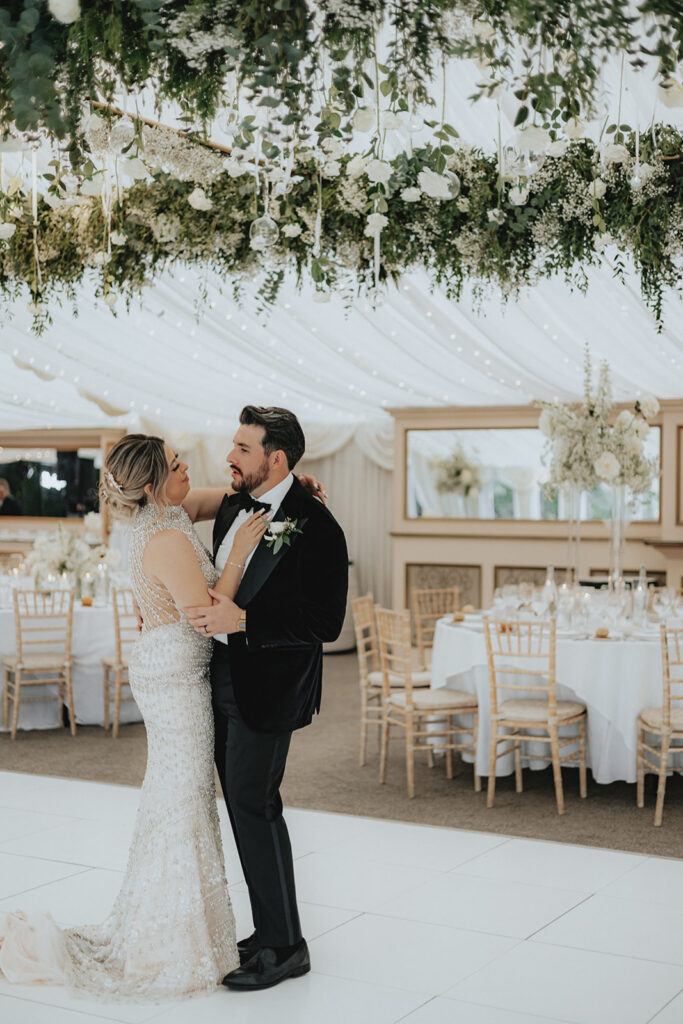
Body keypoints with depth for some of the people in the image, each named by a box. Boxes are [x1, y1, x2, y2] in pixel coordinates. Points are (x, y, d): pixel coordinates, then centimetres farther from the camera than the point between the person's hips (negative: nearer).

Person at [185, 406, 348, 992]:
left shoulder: (315, 525, -17)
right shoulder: (233, 506, 9)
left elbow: (326, 623, -19)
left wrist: (242, 621, -24)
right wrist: (203, 616, 6)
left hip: (268, 685, -8)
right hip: (225, 676, 8)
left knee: (254, 805, -5)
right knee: (243, 806, 14)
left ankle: (284, 948, 9)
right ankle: (269, 931, 28)